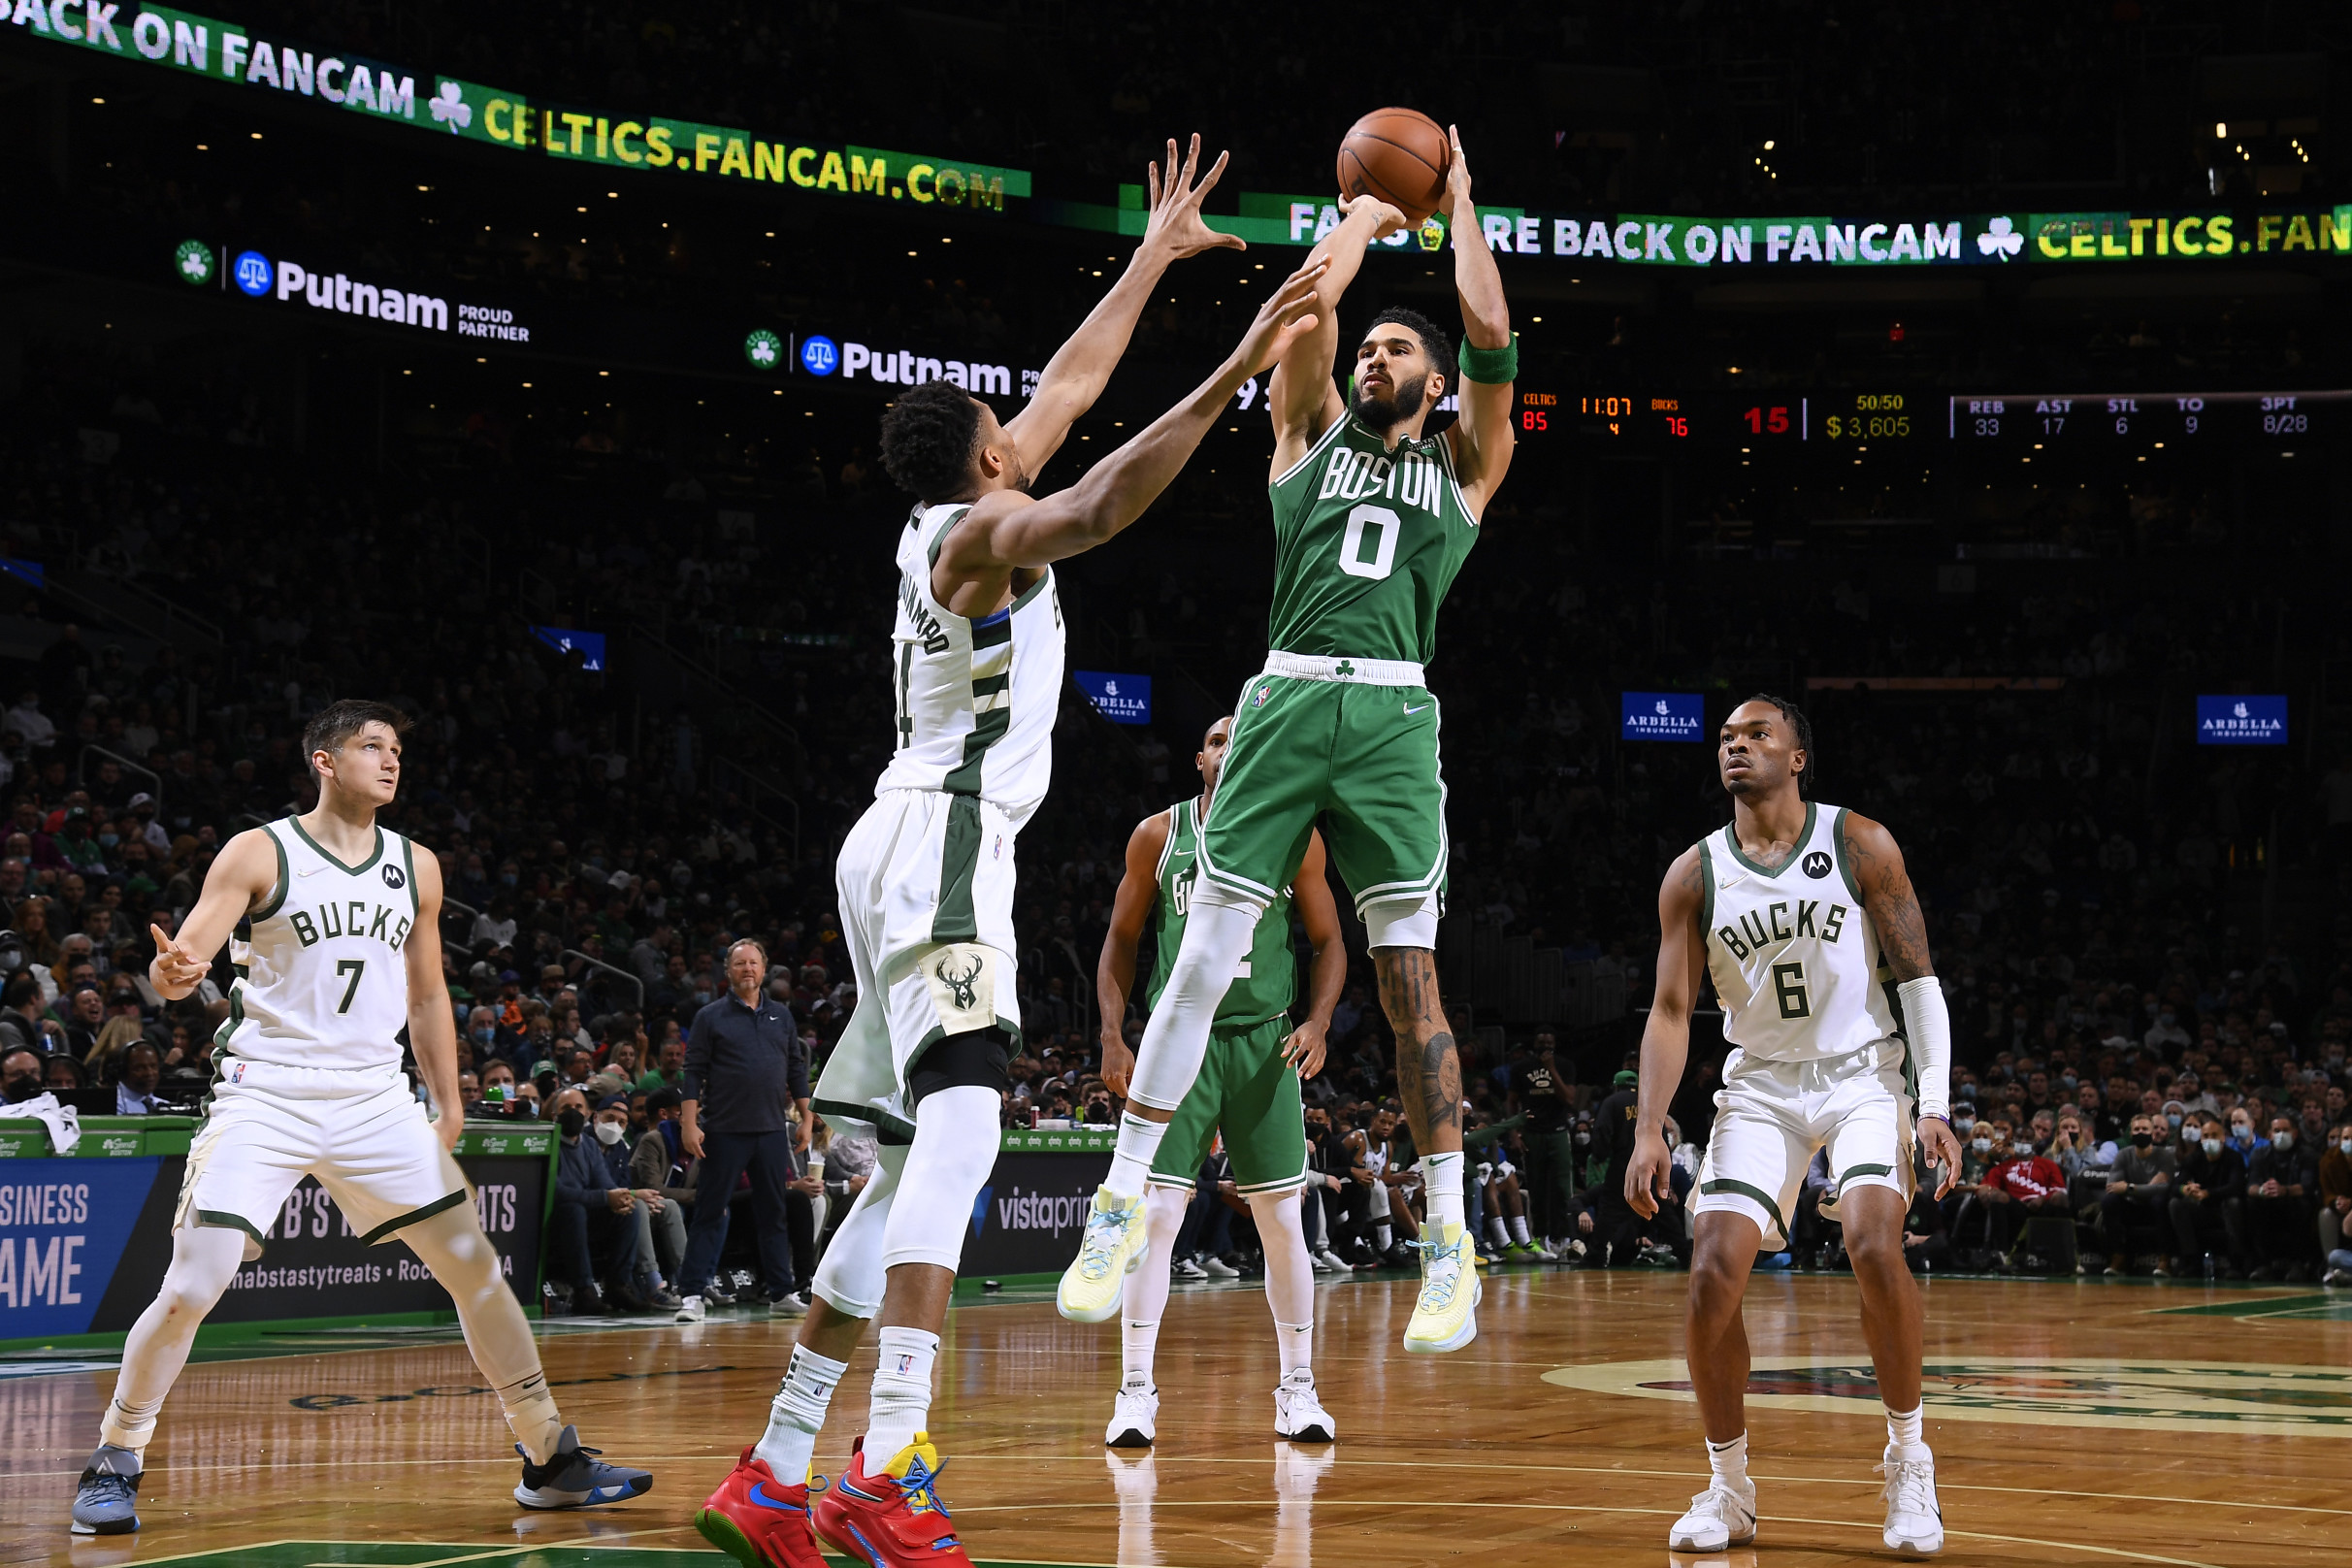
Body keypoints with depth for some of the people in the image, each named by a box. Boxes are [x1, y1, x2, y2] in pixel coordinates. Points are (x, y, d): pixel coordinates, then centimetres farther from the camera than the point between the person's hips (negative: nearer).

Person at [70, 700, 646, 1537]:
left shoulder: (416, 867, 10)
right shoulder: (260, 854, -5)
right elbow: (181, 959, -12)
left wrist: (449, 1111, 13)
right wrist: (173, 973, -36)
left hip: (375, 1101, 4)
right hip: (266, 1097, -4)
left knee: (476, 1269, 2)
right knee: (190, 1288, -13)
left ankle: (550, 1460, 13)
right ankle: (112, 1463, 5)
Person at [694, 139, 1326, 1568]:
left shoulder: (956, 519, 21)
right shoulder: (984, 529, -6)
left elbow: (1073, 388, 33)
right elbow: (1099, 507, -29)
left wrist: (1157, 258, 39)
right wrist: (1232, 378, -36)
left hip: (915, 847, 10)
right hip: (944, 841, -10)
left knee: (917, 1162, 9)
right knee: (961, 1120, -25)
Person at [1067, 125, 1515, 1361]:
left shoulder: (1463, 465, 16)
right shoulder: (1313, 434, 19)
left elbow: (1490, 332, 6)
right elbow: (1310, 301, 8)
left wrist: (1458, 208, 18)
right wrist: (1364, 215, 22)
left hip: (1393, 715, -1)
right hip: (1286, 698, 1)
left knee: (1409, 979, -4)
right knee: (1202, 960, -3)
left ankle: (1451, 1241, -1)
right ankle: (1120, 1209, 3)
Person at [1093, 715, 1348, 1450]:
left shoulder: (1294, 836, 3)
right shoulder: (1158, 834, 4)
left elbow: (1328, 943, 7)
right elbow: (1121, 940, 9)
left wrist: (1317, 1023, -9)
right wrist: (1113, 1039, -1)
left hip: (1264, 1043, 1)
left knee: (1282, 1220, 3)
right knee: (1155, 1214, -7)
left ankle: (1297, 1389, 12)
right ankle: (1135, 1390, -3)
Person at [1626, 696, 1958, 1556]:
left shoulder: (1860, 846, -7)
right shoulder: (1694, 875, -1)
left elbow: (1917, 980, -5)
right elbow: (1671, 1011, 1)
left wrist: (1935, 1106, -15)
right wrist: (1649, 1132, -10)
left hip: (1862, 1073, -2)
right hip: (1761, 1085, 2)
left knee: (1873, 1245, -26)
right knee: (1713, 1274, -13)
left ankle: (1909, 1460, -8)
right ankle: (1728, 1491, 4)